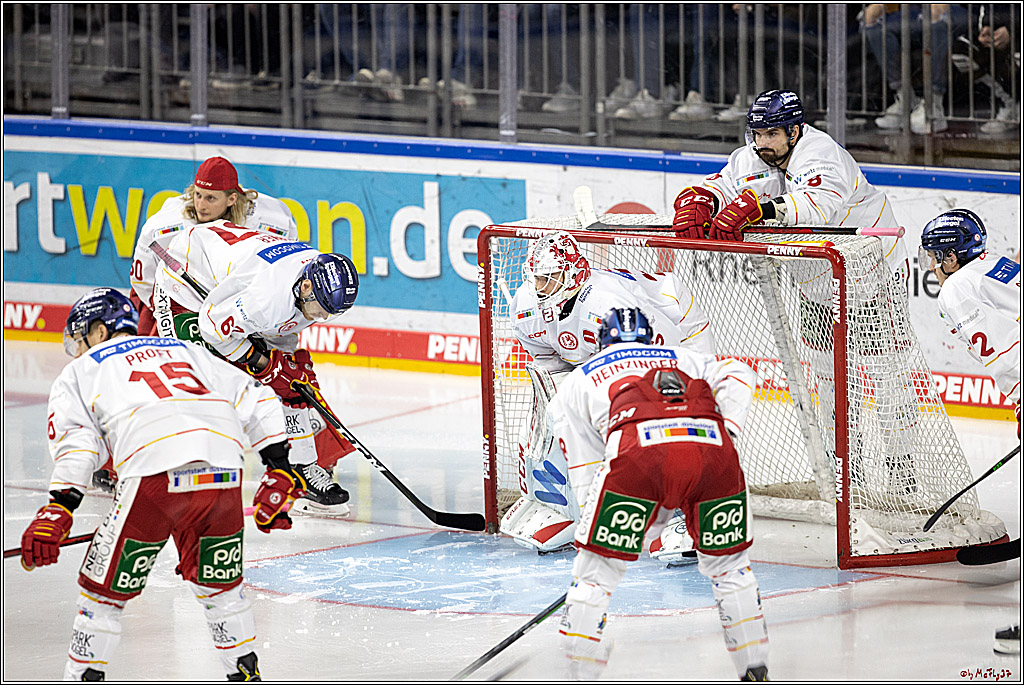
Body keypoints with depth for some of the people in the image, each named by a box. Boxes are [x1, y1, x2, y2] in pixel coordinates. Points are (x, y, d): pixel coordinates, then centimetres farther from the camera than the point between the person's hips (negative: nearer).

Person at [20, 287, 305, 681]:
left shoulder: (80, 372, 23)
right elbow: (256, 402, 26)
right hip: (224, 470, 4)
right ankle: (246, 674, 29)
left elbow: (77, 444, 4)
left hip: (155, 477, -4)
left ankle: (83, 677, 11)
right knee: (219, 581, 25)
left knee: (105, 588, 10)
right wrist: (280, 473, 27)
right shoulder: (187, 352, 34)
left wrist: (58, 509, -3)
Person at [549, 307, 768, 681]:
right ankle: (755, 670, 23)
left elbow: (587, 474, 29)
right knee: (726, 560, 24)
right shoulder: (685, 358, 39)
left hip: (639, 451, -2)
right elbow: (736, 375, 18)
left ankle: (579, 678, 9)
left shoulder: (577, 382, 34)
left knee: (598, 566, 12)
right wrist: (728, 431, 11)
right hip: (712, 445, 2)